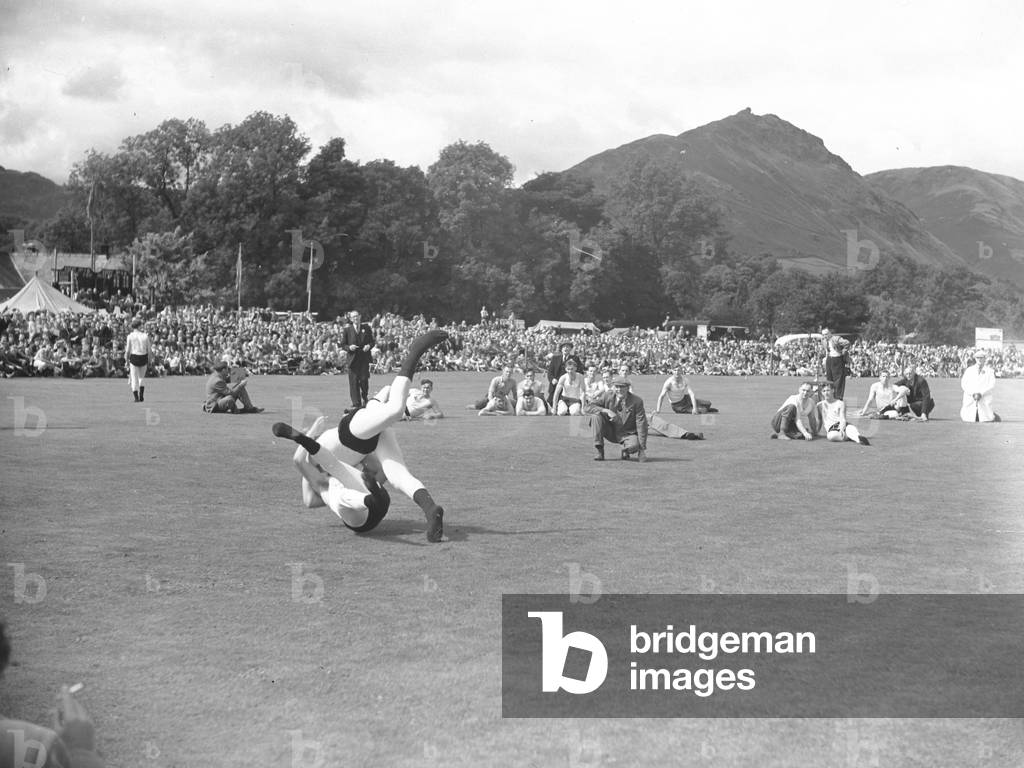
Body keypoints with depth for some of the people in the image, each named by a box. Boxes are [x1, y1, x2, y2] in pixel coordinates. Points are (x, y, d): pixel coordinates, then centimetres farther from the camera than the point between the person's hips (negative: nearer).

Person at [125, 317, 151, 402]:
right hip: (143, 357, 2)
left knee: (134, 378, 5)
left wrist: (126, 360, 7)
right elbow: (148, 349, 0)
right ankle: (141, 396, 9)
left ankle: (136, 397, 2)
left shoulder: (130, 336, -6)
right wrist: (148, 360, 10)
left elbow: (128, 350, -3)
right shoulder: (145, 336, -2)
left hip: (134, 357, -2)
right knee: (142, 377, 18)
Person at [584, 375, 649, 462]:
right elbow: (587, 407, -14)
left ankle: (625, 451, 5)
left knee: (634, 446, -37)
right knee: (596, 416, -23)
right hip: (610, 432, 2)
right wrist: (606, 411, -29)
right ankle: (600, 451, -19)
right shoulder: (607, 396, -8)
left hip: (628, 434, -2)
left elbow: (641, 425, -15)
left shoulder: (637, 401, -14)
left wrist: (642, 449, -20)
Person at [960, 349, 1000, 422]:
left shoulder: (990, 371, 8)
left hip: (985, 400, -1)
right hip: (970, 399, 1)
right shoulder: (969, 370, 11)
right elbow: (964, 384, 3)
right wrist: (973, 394, -9)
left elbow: (992, 385, -1)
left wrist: (980, 393, -12)